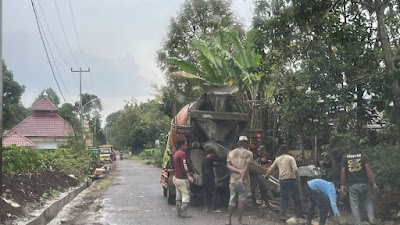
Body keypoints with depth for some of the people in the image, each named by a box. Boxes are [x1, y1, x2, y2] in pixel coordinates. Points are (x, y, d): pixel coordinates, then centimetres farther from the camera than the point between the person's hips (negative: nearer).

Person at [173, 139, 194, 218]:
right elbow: (184, 167, -20)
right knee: (186, 196, -7)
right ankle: (184, 213, -9)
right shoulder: (182, 153, -15)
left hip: (176, 177, 10)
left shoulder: (176, 154, 16)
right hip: (182, 178, -10)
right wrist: (189, 176, -21)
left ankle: (178, 212, 14)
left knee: (179, 197, 12)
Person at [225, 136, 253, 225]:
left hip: (233, 180, 4)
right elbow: (246, 167, -11)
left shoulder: (231, 153, 10)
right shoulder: (249, 153, -2)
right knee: (241, 201, 1)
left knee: (232, 201, 10)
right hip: (243, 180, -4)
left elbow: (228, 165, -1)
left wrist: (238, 171, -8)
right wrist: (242, 178, -15)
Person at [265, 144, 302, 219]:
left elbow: (271, 169, 19)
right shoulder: (290, 158, -3)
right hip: (290, 180, -4)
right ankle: (299, 213, 12)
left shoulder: (278, 159, 11)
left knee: (283, 197, 11)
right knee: (296, 197, 7)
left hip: (282, 180, 4)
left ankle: (282, 213, 6)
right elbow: (295, 169, -14)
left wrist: (266, 176, 34)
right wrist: (298, 178, -2)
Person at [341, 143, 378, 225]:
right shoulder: (363, 157, 2)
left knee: (354, 205, 6)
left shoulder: (345, 158, 5)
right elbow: (368, 171, -5)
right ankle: (371, 216, -3)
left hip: (352, 185, 0)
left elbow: (343, 172, 3)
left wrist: (342, 185, 10)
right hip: (364, 184, 0)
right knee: (367, 201, 18)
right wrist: (373, 183, -1)